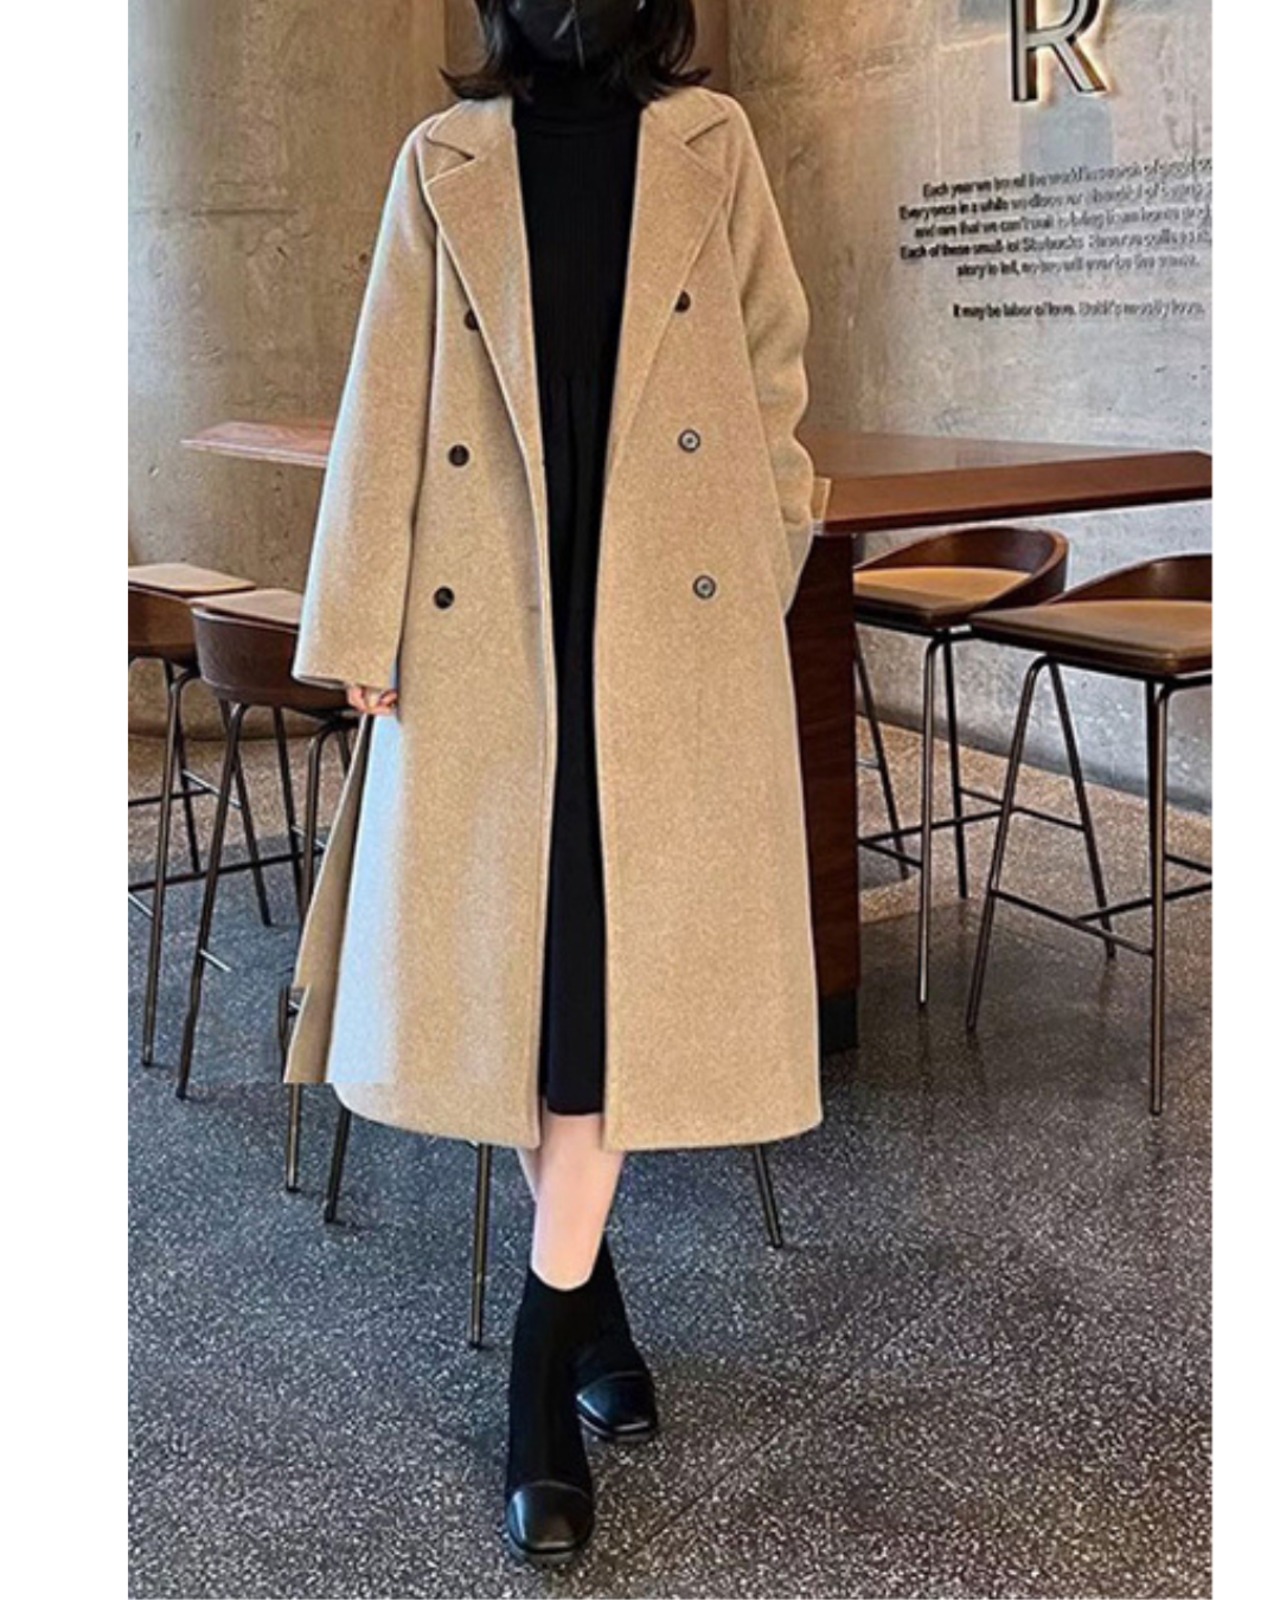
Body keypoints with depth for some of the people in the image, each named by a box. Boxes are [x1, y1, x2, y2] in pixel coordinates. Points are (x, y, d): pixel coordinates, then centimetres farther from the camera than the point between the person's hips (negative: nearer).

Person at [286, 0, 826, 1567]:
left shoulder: (712, 143, 10)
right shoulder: (444, 162, 10)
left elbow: (773, 366, 13)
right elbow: (386, 403, 6)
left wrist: (765, 577, 6)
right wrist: (360, 632, 1)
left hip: (673, 631, -1)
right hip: (485, 634, 1)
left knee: (618, 978, -4)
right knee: (504, 965, 6)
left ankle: (541, 1374, 5)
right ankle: (591, 1297, 26)